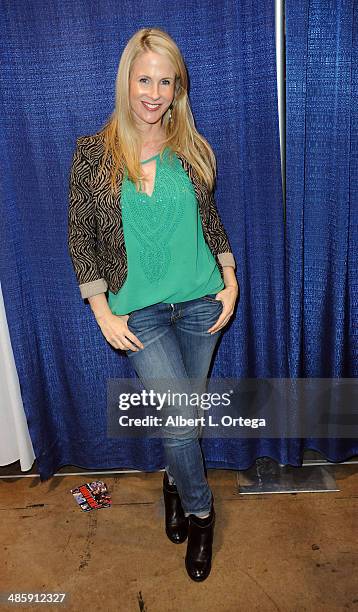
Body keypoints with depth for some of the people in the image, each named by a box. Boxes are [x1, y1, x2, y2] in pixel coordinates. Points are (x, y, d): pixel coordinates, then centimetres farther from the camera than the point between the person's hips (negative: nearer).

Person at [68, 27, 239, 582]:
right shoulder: (93, 152, -4)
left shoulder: (194, 150, 3)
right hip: (139, 309, -2)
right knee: (179, 417, -7)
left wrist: (230, 280, 2)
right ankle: (200, 511, 24)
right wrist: (102, 311, -9)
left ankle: (175, 483, 45)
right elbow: (81, 238, -3)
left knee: (184, 413, 14)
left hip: (201, 301, 3)